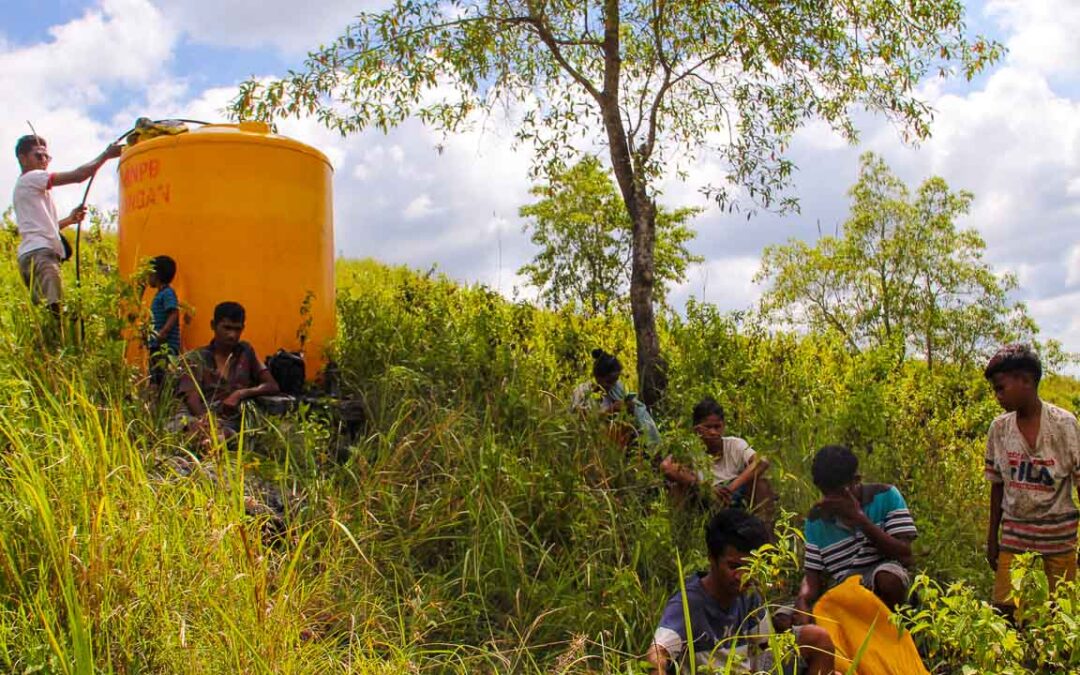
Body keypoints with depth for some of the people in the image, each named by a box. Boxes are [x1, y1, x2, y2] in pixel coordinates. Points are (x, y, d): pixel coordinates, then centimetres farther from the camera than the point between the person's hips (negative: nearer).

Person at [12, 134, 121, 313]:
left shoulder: (29, 186, 29)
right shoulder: (31, 178, -1)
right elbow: (78, 176, -9)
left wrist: (70, 219, 23)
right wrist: (107, 154, -1)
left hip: (33, 256, 10)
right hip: (39, 254, -10)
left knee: (53, 311, 2)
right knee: (55, 311, -23)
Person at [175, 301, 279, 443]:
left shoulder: (246, 352, 18)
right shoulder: (195, 359, 10)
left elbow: (272, 387, 12)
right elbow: (192, 401, -3)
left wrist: (241, 394, -7)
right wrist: (208, 423, -26)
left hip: (230, 425, 0)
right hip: (201, 421, 0)